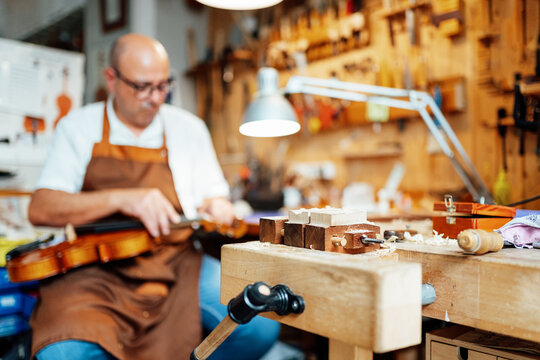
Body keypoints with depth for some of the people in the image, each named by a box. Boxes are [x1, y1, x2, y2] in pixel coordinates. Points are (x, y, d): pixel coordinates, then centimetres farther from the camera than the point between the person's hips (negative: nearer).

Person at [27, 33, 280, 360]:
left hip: (176, 262, 2)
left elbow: (216, 196, 17)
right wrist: (122, 198, -17)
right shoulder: (79, 127, 6)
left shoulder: (189, 129, 12)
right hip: (97, 268, -1)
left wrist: (216, 208, -9)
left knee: (261, 326, -22)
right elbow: (40, 209, -3)